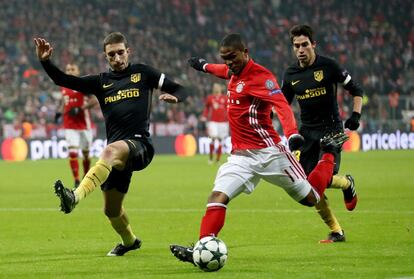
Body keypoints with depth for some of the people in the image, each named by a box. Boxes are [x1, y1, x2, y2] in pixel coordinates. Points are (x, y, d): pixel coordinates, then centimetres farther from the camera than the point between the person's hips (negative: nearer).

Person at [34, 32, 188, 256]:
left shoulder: (143, 73, 10)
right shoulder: (101, 82, 17)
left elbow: (180, 90, 12)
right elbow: (64, 81, 9)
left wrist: (173, 97, -12)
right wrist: (45, 61, -8)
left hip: (140, 145, -5)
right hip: (118, 153, 5)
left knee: (111, 151, -40)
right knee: (111, 210, 12)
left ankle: (76, 197, -55)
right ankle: (129, 241, 42)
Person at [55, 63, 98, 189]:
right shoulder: (63, 87, 9)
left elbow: (94, 100, -13)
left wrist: (80, 109, -23)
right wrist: (59, 112, 7)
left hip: (84, 124, -3)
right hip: (70, 126, 3)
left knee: (86, 154, 11)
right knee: (72, 153, -11)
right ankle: (76, 181, -7)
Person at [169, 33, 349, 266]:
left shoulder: (260, 76, -14)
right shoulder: (233, 73, 11)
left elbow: (282, 105, -29)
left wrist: (292, 133, -46)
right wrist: (205, 66, 57)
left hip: (269, 152, -7)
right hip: (241, 156, 7)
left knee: (311, 198, 5)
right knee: (217, 198, -15)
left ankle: (330, 153, 30)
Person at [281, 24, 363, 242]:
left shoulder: (328, 66, -7)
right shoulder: (290, 75, 5)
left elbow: (356, 91, 1)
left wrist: (356, 114, -12)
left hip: (331, 129, -4)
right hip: (307, 132, 4)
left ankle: (348, 184, 17)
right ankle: (336, 231, 11)